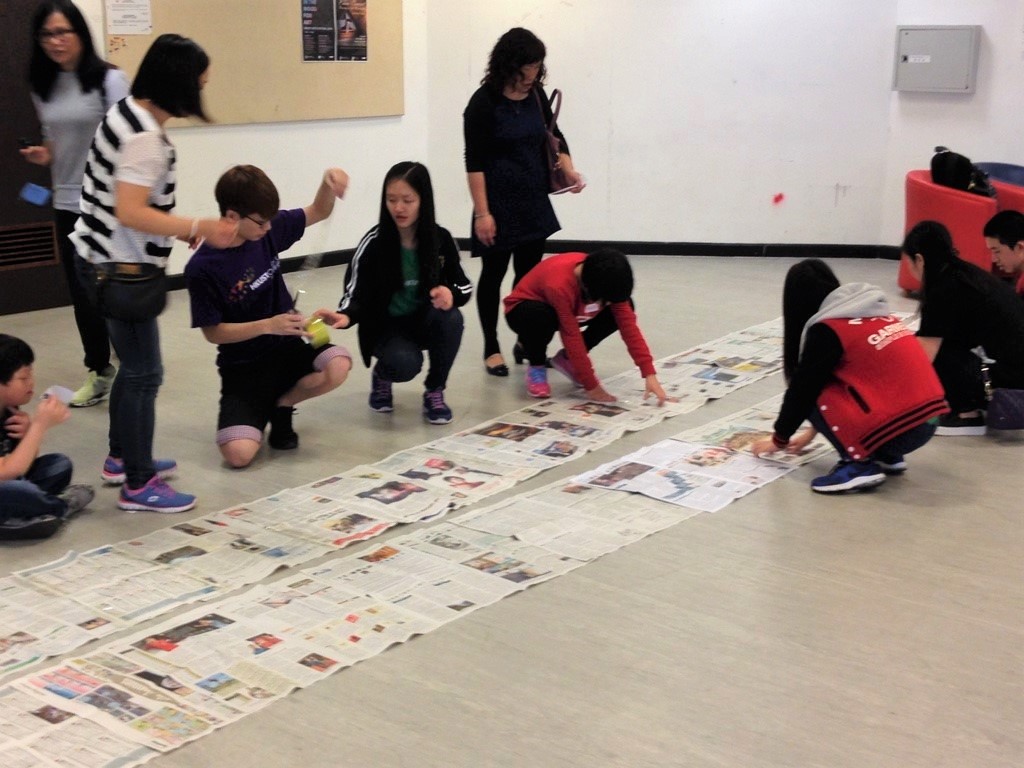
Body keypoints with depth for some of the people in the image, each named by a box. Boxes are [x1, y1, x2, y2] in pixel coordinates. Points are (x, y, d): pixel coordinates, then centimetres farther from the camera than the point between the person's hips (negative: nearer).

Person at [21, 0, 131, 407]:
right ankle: (98, 371, 26)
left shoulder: (109, 80, -10)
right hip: (68, 204, 6)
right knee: (81, 292, 11)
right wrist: (43, 154, -2)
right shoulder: (43, 88, 7)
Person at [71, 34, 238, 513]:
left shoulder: (128, 113, 9)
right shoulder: (146, 138, -22)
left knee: (134, 365, 20)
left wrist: (180, 228, 12)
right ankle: (138, 486, 4)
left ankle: (121, 458, 32)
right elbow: (130, 213, -28)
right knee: (144, 373, -3)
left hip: (107, 260, 10)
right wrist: (199, 228, -28)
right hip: (120, 268, -10)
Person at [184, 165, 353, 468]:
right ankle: (257, 412, 13)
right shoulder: (202, 268, -17)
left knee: (338, 365, -30)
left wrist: (328, 182, -12)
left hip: (287, 348, 4)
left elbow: (318, 212, 9)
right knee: (238, 454, -25)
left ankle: (280, 405, 3)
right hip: (242, 367, -4)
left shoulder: (268, 230, -4)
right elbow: (213, 332, -12)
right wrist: (268, 325, -24)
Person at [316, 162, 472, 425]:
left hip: (426, 321, 3)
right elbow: (357, 295, -20)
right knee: (405, 364, -34)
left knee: (451, 317, -31)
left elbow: (464, 285, -5)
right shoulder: (373, 243, -18)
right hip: (387, 327, -3)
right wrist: (345, 316, -45)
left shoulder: (441, 239, -10)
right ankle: (381, 376, 8)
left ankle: (434, 392, -8)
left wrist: (450, 294, -31)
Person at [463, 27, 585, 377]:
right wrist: (482, 212, -18)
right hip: (499, 202, -5)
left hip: (533, 200, 5)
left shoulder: (536, 94, 3)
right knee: (494, 273, 5)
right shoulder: (483, 102, -14)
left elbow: (552, 134, 16)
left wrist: (570, 170, -1)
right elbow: (474, 161, -14)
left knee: (530, 273, 9)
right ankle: (492, 349, 16)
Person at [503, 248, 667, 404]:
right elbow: (573, 338, -36)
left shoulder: (606, 280, -23)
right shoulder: (559, 286, -41)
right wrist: (591, 387, -33)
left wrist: (649, 374, -30)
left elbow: (628, 325, -23)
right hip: (523, 310, -6)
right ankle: (536, 367, -11)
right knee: (541, 316, -43)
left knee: (624, 309, -15)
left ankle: (567, 359, 2)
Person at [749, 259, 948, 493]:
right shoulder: (875, 313, 17)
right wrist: (812, 432, 36)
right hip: (927, 421, 8)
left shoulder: (827, 330, -7)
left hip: (898, 430, -8)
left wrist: (779, 440, 19)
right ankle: (887, 457, 17)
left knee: (813, 394, 4)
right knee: (837, 383, 23)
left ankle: (859, 465, -4)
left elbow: (802, 389, 2)